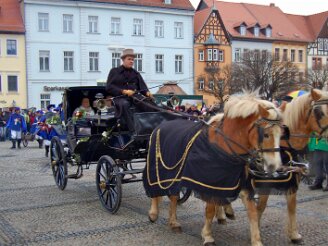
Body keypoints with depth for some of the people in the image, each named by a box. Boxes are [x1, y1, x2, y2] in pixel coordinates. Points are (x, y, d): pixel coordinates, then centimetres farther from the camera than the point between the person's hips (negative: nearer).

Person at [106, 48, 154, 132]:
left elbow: (142, 86, 12)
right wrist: (124, 91, -14)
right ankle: (133, 130, -45)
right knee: (124, 104, -39)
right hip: (120, 97, -4)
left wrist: (147, 93, -13)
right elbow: (109, 87, 0)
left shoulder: (135, 73, 24)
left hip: (135, 97, 4)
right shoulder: (114, 71, 12)